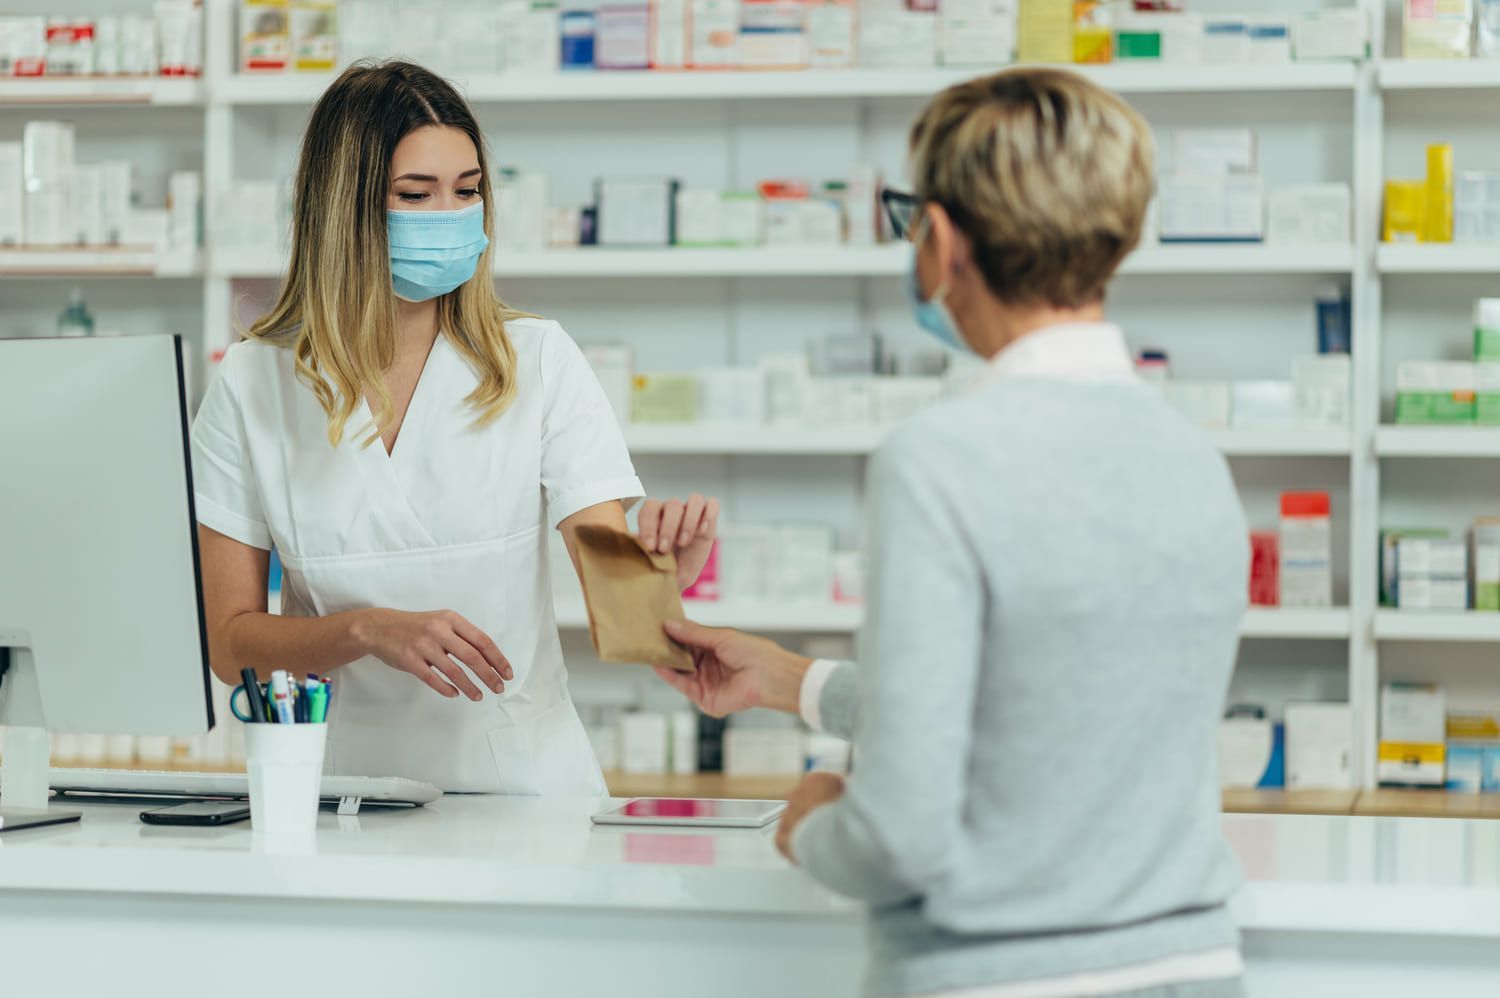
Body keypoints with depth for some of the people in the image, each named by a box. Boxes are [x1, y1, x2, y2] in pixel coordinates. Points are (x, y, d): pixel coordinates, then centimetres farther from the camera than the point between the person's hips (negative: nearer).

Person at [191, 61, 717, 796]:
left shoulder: (537, 361, 3)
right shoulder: (254, 384, 3)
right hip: (344, 784, -1)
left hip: (524, 788, 1)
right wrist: (372, 631, -14)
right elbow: (228, 643, 3)